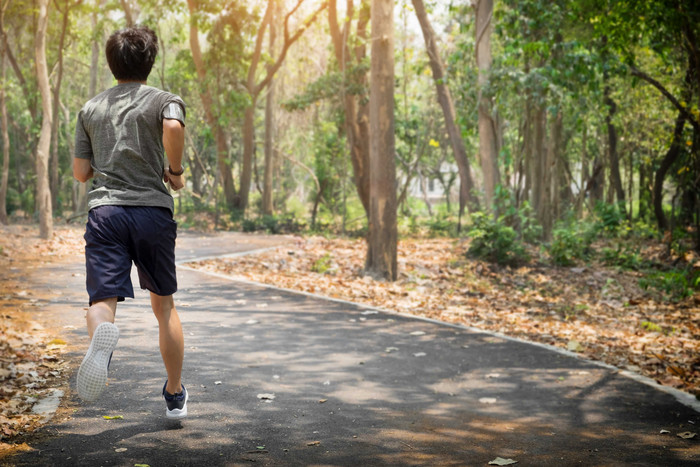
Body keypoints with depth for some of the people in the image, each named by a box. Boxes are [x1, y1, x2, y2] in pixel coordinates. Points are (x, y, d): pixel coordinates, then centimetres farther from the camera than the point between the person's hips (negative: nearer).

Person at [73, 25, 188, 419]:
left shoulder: (90, 109, 17)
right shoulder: (163, 100, 6)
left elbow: (81, 172, 16)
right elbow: (174, 127, -19)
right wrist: (175, 172, -3)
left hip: (104, 209, 1)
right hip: (153, 210, -1)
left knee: (103, 299, -8)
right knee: (164, 304, 14)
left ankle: (102, 335, -46)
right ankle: (175, 396, 23)